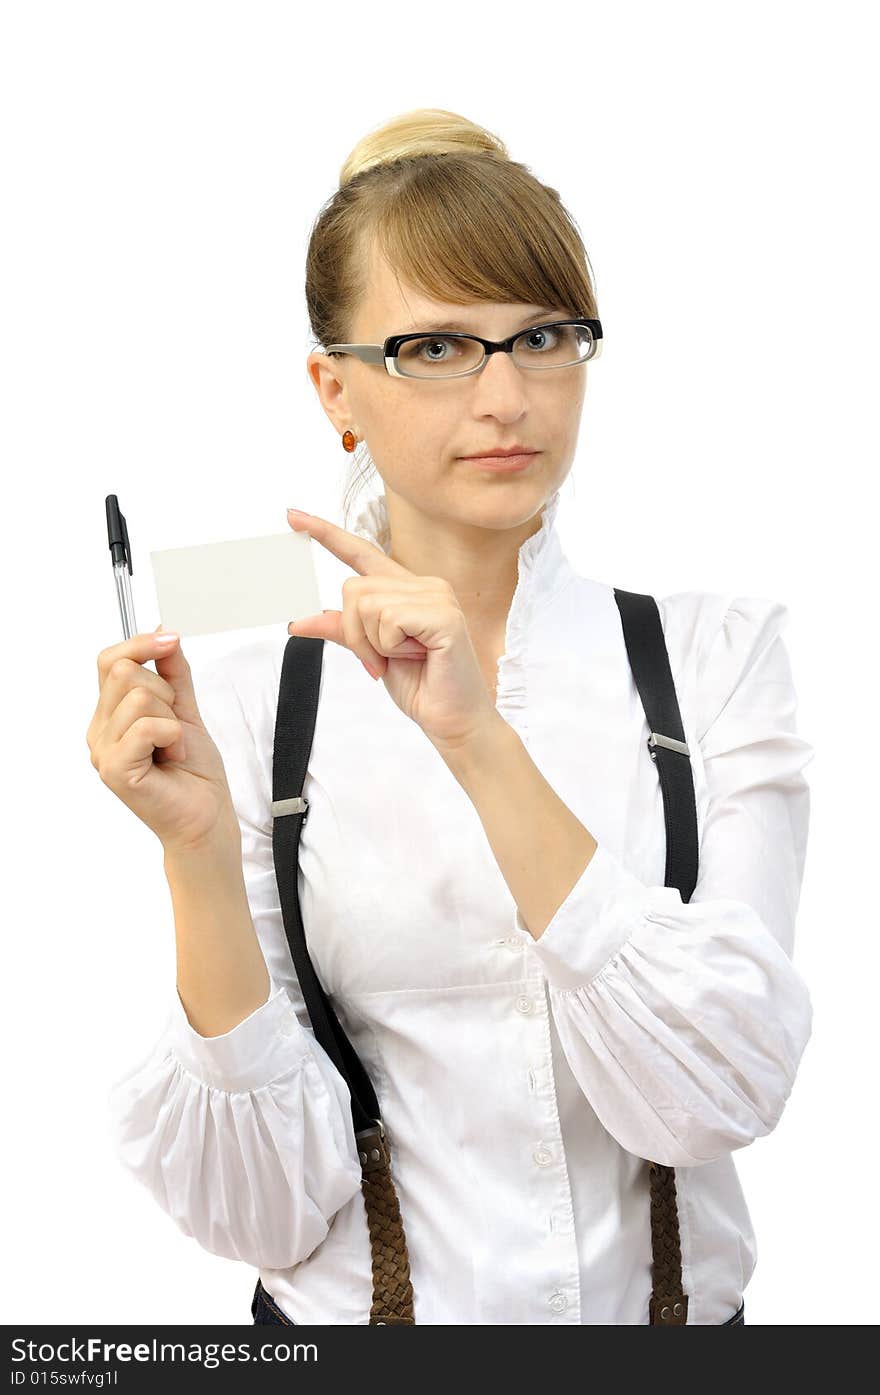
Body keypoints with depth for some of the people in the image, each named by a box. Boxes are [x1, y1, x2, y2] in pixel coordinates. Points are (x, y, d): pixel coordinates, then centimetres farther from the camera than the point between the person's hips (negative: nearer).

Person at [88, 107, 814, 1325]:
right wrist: (199, 853, -27)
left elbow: (721, 1093, -22)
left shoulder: (716, 651, -10)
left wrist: (481, 741, -29)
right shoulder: (251, 701, -11)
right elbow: (266, 1213, -14)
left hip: (670, 1303, 1)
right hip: (355, 1316, 0)